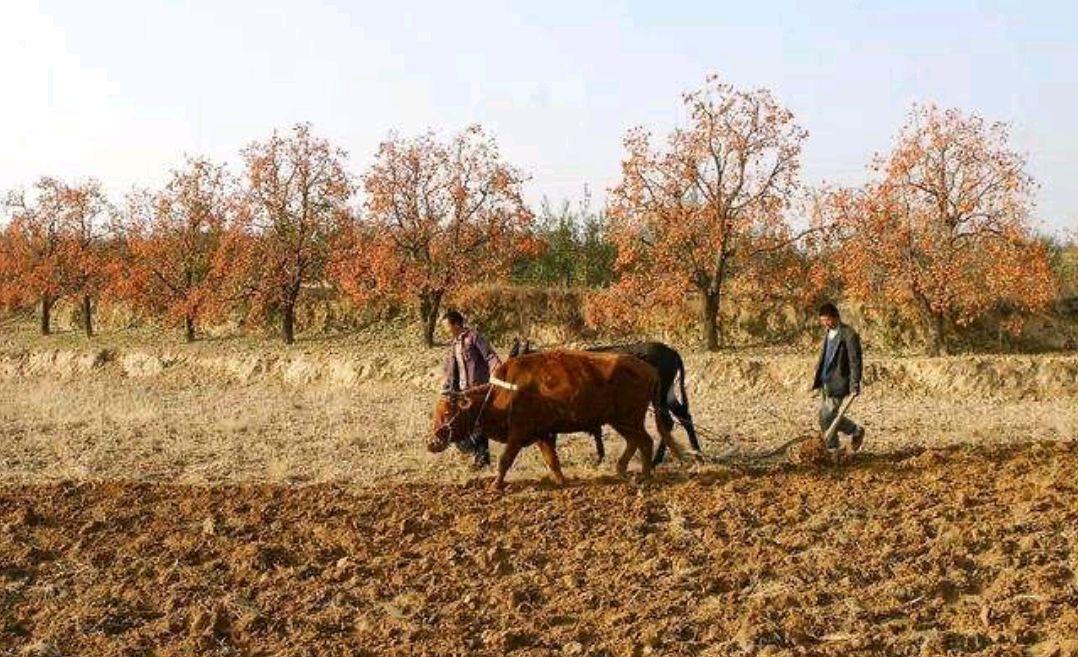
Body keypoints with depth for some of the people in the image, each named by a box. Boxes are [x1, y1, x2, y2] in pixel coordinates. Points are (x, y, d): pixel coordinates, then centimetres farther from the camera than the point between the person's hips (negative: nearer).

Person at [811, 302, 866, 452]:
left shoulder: (849, 335, -14)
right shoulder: (829, 333, 13)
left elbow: (855, 361, -16)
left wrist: (855, 385, -19)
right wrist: (818, 379, 19)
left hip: (838, 382, -9)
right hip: (825, 382, 9)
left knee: (828, 416, -12)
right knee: (824, 418, 9)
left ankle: (856, 432, 10)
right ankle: (832, 449, 20)